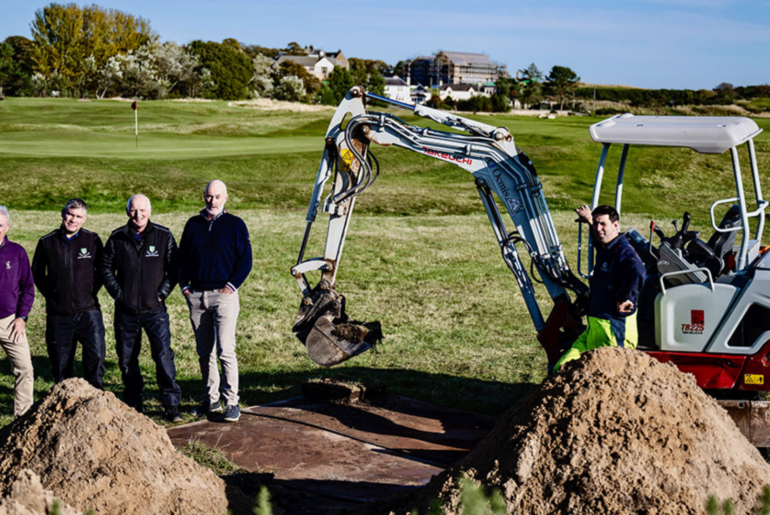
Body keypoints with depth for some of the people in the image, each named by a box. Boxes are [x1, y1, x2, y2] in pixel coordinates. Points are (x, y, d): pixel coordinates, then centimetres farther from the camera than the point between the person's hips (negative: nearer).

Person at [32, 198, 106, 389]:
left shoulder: (93, 240, 1)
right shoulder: (47, 242, 2)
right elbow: (37, 274, 14)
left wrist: (91, 291, 1)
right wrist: (50, 295, 5)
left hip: (88, 310, -1)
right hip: (58, 314, 1)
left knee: (96, 354, -12)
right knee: (60, 361, 8)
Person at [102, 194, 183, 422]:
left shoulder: (164, 236, -2)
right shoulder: (117, 238, 2)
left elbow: (174, 269, 4)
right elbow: (106, 269, 11)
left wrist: (162, 293, -5)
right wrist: (117, 292, 0)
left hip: (154, 309, -2)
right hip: (125, 311, 2)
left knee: (164, 356, -10)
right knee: (126, 359, 9)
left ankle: (172, 405, -3)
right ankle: (133, 405, 22)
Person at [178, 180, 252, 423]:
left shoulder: (235, 225, 1)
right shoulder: (193, 224, 12)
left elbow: (245, 259, -1)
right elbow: (182, 257, 17)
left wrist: (232, 285, -10)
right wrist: (184, 285, 5)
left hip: (223, 295, -4)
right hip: (196, 296, 5)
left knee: (225, 350, -11)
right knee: (204, 352, 10)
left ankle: (232, 403, -6)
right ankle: (210, 401, 19)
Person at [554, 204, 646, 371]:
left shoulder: (623, 250, -16)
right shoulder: (603, 248, 12)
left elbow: (637, 271, -39)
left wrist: (624, 299, -30)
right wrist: (589, 221, 35)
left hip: (616, 328, -9)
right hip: (595, 326, 9)